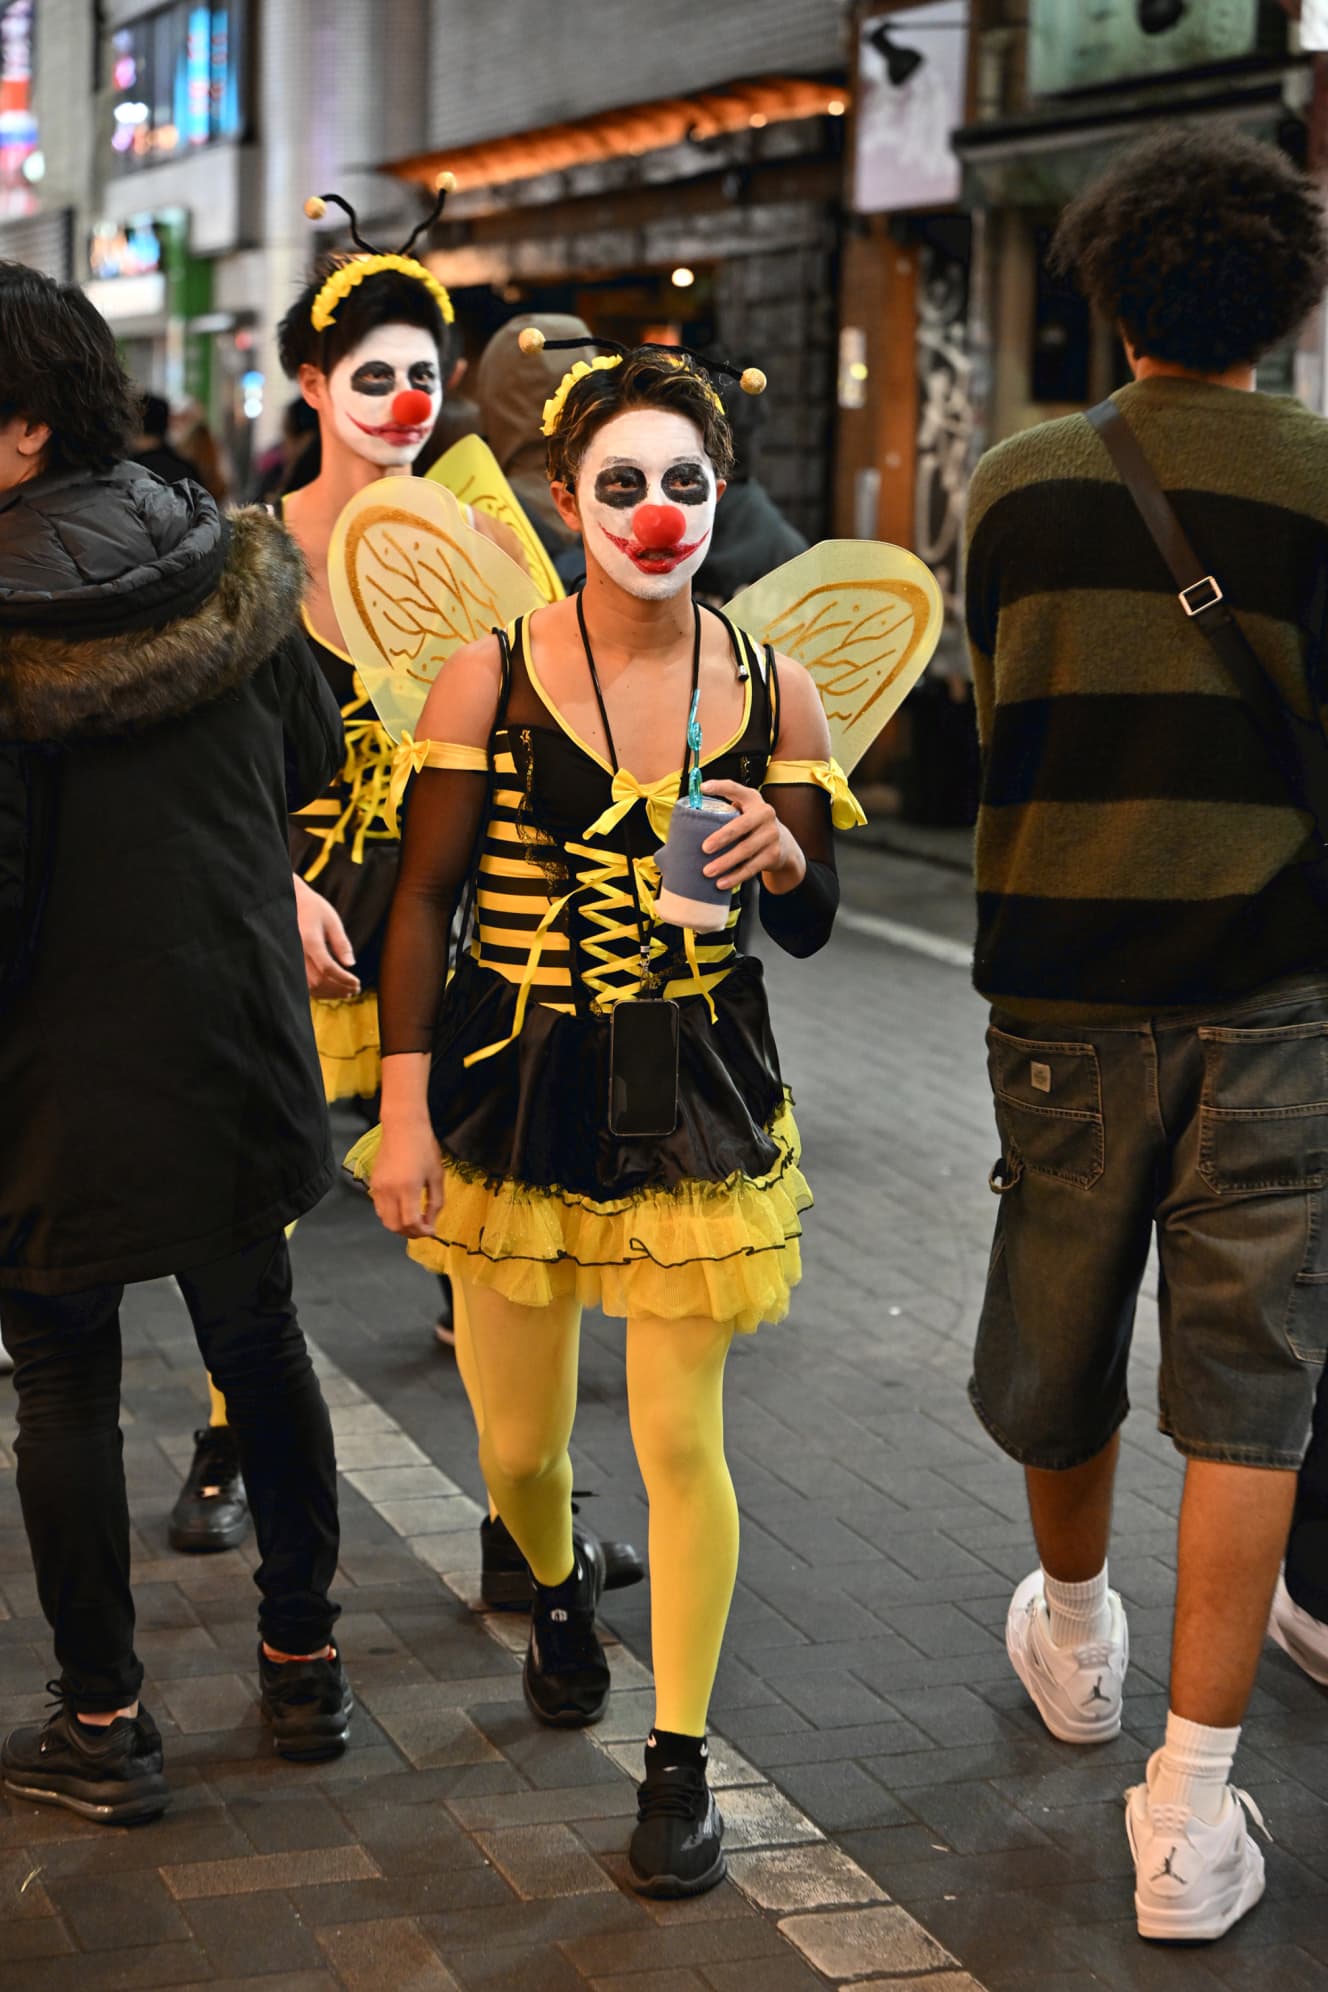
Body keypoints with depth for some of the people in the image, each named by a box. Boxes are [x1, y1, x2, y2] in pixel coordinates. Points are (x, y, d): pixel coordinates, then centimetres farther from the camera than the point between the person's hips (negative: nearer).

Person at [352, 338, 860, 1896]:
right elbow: (422, 901, -3)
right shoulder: (488, 680, -6)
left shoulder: (775, 695, -1)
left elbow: (810, 933, 6)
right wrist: (405, 1112, -7)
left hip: (700, 1106, 0)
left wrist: (782, 857, -17)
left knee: (680, 1441, -1)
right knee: (519, 1445, 12)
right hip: (517, 1097, 0)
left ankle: (679, 1761, 16)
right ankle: (557, 1590, 48)